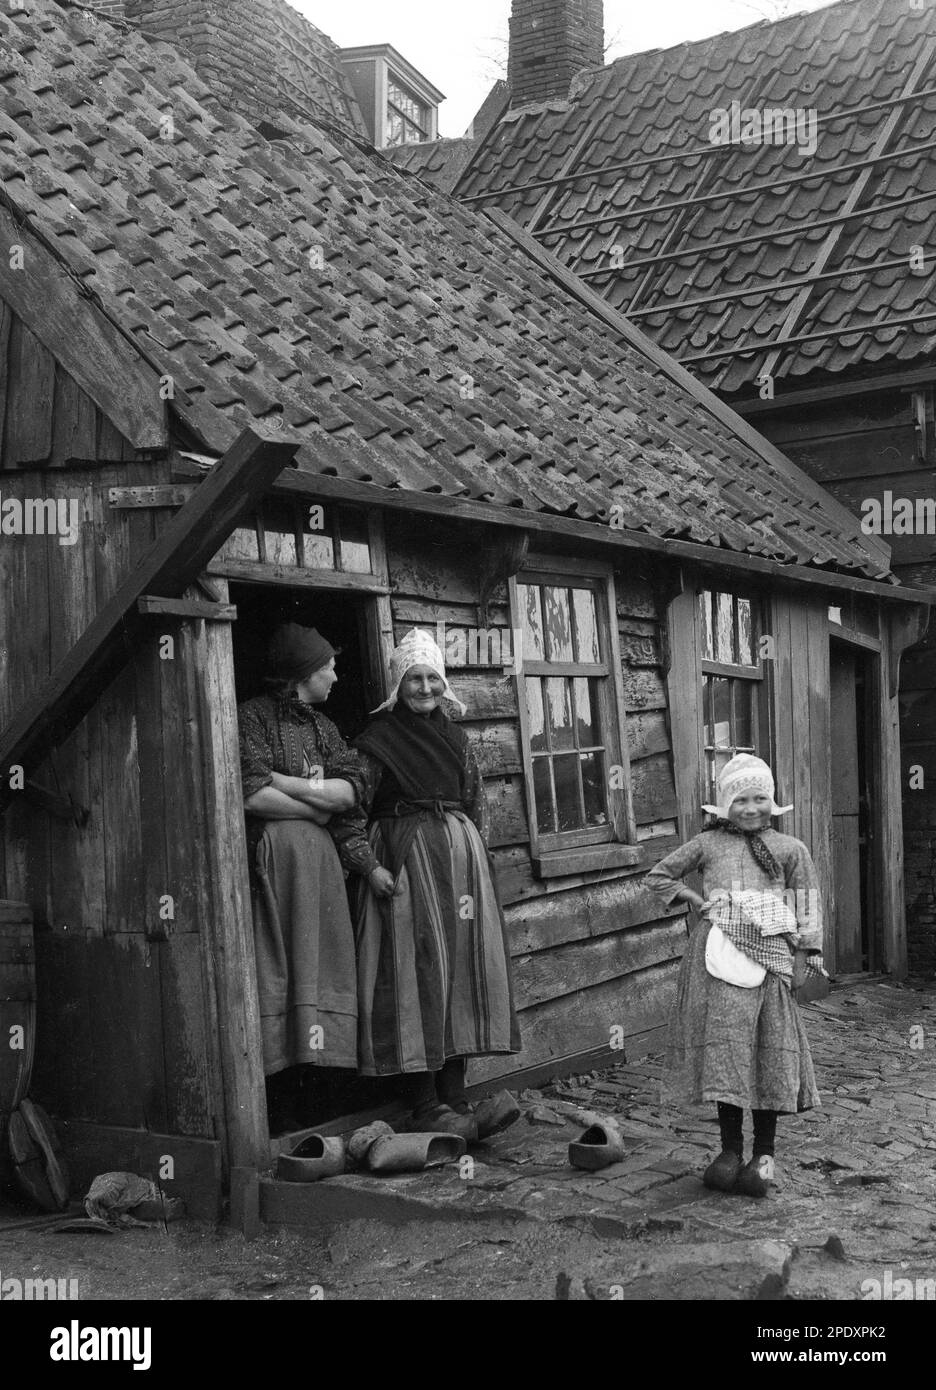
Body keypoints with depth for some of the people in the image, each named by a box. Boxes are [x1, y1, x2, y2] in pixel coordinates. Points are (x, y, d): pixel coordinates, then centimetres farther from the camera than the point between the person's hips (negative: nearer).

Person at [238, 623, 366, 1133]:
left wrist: (285, 783, -6)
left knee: (318, 967, 1)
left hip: (321, 862, 6)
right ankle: (280, 1115, -7)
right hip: (271, 857, -6)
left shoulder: (322, 725, 21)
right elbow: (251, 795, -13)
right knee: (275, 971, -9)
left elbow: (352, 788, 7)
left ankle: (306, 1108, 5)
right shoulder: (252, 717, 0)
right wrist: (320, 802, -2)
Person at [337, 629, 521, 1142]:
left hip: (461, 857, 6)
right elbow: (351, 813, -6)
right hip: (404, 863, -6)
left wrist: (475, 855, 11)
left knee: (462, 968, 4)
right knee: (417, 973, -8)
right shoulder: (377, 741, -3)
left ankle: (454, 1098, 9)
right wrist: (368, 865, -16)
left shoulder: (453, 736, 14)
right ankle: (425, 1106, -5)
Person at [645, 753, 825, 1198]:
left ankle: (763, 1153, 13)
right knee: (723, 1045, -2)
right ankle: (730, 1149, 9)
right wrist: (695, 899, 4)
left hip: (768, 956, 0)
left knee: (769, 1052, 1)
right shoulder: (708, 844, 9)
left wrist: (810, 951, 1)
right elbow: (657, 876, 16)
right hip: (718, 955, 0)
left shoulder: (790, 849, 9)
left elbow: (807, 903, 11)